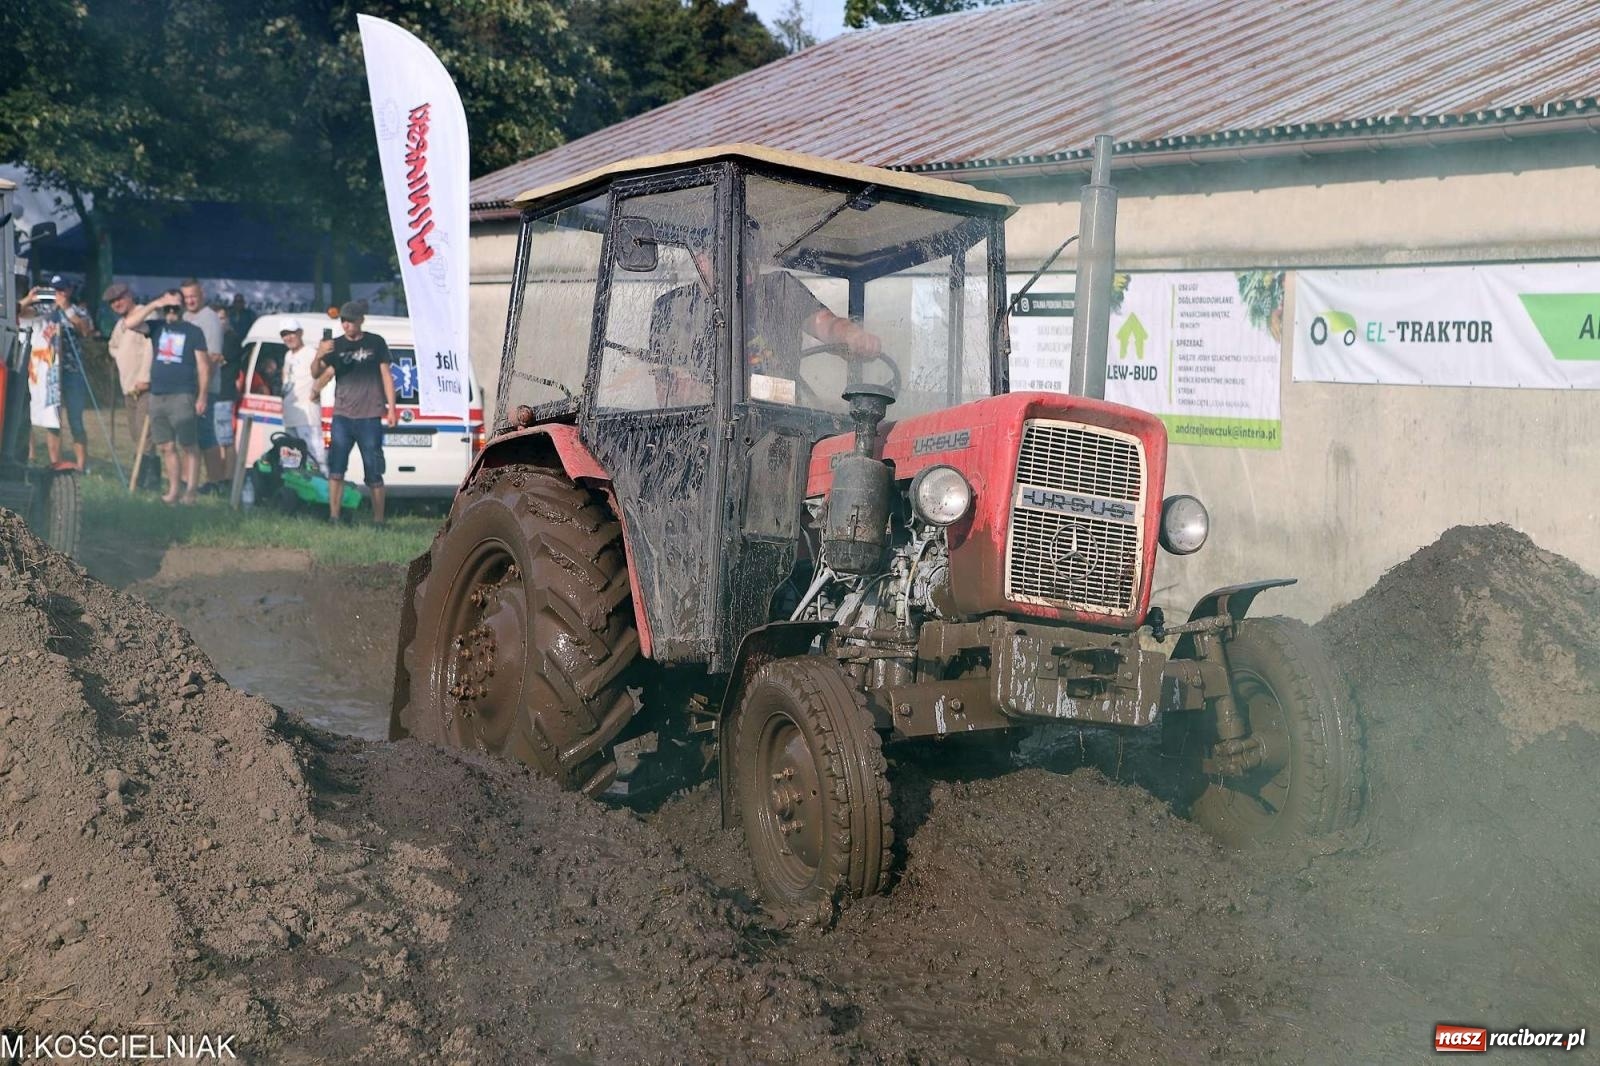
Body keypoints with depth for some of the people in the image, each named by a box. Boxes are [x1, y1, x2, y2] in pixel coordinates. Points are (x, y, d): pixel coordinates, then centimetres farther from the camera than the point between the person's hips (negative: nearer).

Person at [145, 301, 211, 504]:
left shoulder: (193, 331, 5)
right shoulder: (156, 328, 16)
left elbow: (203, 365, 1)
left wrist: (202, 396, -7)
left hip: (182, 396, -4)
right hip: (157, 396, 4)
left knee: (189, 447, -4)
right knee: (166, 447, 6)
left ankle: (190, 491, -4)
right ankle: (173, 491, 11)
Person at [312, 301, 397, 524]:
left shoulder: (376, 343, 4)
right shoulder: (336, 345, 7)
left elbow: (386, 376, 6)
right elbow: (316, 374, -1)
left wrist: (391, 408, -2)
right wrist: (318, 357, -22)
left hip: (370, 418, -2)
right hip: (342, 416, 2)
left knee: (374, 473, 0)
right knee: (335, 469, -5)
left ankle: (378, 520, 7)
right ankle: (333, 518, -3)